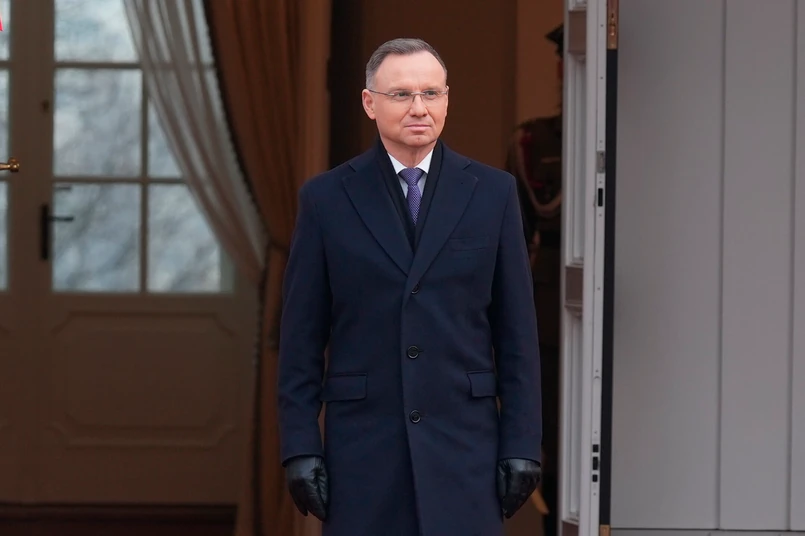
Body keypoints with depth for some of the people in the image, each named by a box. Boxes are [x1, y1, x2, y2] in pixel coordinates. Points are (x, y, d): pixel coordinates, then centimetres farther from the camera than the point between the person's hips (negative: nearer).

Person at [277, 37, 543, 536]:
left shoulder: (492, 192, 5)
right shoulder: (327, 198, 4)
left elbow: (517, 332, 5)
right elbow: (301, 338, 4)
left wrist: (522, 444, 0)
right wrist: (300, 448, -3)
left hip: (463, 444, 0)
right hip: (363, 448, 0)